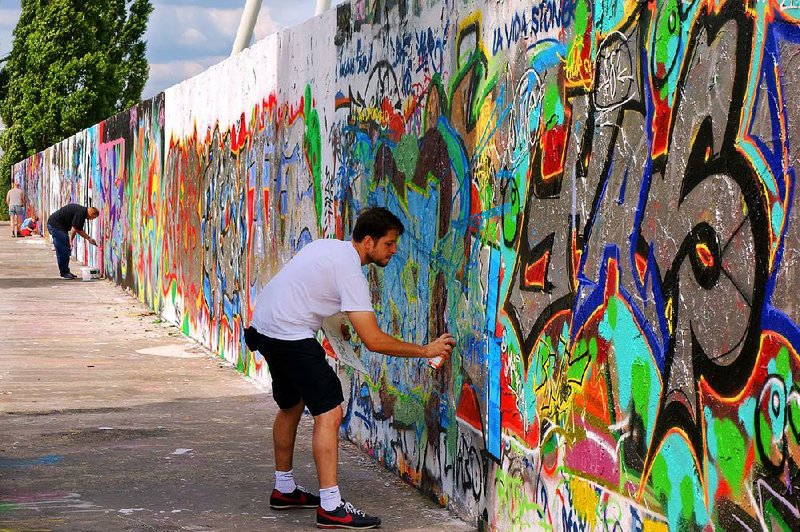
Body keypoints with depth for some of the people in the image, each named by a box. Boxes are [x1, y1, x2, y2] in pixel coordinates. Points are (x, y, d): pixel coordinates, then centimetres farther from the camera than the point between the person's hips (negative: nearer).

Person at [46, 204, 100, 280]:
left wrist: (89, 238, 21)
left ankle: (65, 272, 17)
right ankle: (64, 273, -4)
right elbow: (74, 228, -19)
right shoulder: (81, 213, -17)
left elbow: (79, 229, 23)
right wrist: (71, 241, -12)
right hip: (55, 225, -11)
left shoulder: (81, 211, 14)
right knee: (63, 250, -8)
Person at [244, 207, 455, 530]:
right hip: (291, 337, -11)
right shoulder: (350, 273, -17)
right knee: (329, 413, -13)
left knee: (291, 406, 24)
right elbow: (374, 341, -20)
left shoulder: (329, 247, 11)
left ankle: (284, 490, 35)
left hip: (263, 326, 11)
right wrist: (426, 351, -14)